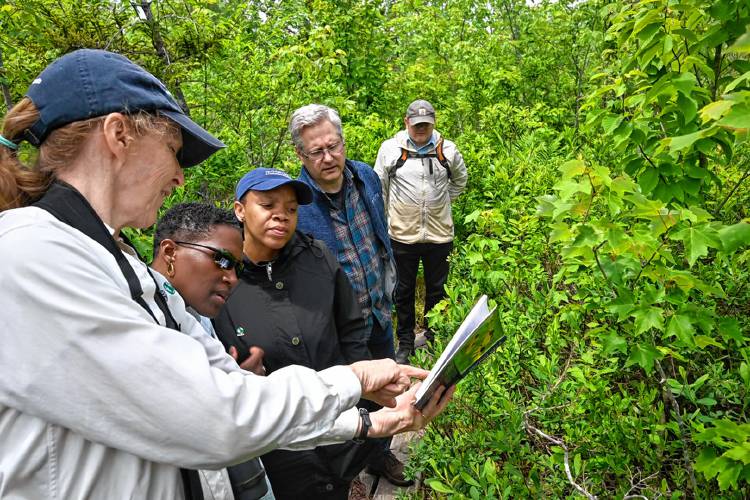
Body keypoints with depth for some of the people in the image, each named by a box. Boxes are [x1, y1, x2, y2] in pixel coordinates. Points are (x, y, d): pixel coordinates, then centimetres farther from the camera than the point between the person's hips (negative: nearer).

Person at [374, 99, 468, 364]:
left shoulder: (447, 149, 2)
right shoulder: (390, 148, -3)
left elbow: (460, 180, 20)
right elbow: (379, 188, 5)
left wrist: (442, 202, 12)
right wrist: (386, 219, 4)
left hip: (439, 234, 1)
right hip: (402, 234, -1)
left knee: (437, 290, 14)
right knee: (404, 291, 12)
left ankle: (434, 338, 33)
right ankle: (405, 342, 29)